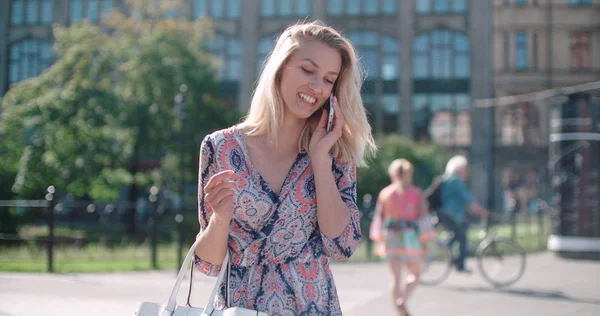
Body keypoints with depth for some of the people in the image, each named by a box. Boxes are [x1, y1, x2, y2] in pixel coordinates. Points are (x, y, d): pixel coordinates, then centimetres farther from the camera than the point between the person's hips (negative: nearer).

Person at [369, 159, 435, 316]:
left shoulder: (385, 193, 3)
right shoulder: (416, 193, -3)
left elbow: (379, 217, 4)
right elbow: (423, 217, -5)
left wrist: (379, 240, 11)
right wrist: (425, 241, 0)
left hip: (391, 238, 2)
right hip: (411, 238, -2)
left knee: (395, 276, 8)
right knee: (414, 274, 12)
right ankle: (402, 300, -12)